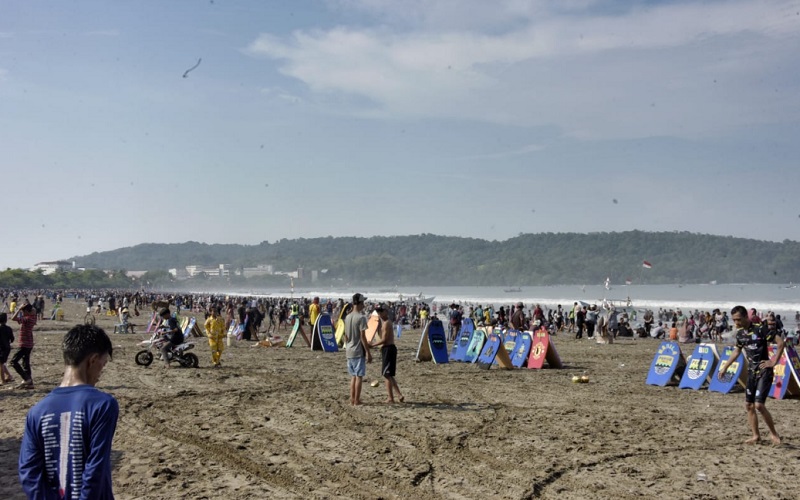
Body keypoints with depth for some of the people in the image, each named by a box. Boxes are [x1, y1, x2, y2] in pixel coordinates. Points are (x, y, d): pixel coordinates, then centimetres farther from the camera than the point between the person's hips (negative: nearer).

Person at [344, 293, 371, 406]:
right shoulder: (361, 317, -15)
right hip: (359, 351, -7)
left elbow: (346, 336, 13)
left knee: (353, 376, 15)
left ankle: (352, 399, 18)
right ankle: (356, 401, 2)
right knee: (359, 376, 0)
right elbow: (363, 337, -16)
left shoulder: (347, 317, 8)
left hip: (349, 351, 7)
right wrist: (368, 352, -13)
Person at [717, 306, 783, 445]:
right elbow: (737, 351, 21)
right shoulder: (740, 333, 6)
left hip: (764, 372, -7)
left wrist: (774, 361, -17)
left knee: (759, 405, -14)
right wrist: (725, 367, 21)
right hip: (751, 372, 7)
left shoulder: (761, 329, -16)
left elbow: (780, 342, -17)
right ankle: (756, 436, 18)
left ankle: (773, 433, 4)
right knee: (748, 405, 6)